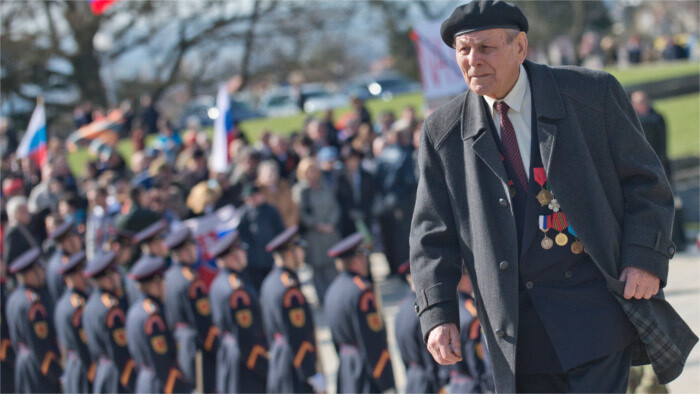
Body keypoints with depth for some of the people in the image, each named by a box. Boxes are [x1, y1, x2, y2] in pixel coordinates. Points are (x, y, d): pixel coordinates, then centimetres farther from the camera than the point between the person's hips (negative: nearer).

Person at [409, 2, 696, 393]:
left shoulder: (592, 93, -1)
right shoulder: (444, 133, 5)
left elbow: (646, 181, 3)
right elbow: (433, 233, 6)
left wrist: (646, 257, -10)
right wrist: (438, 314, -5)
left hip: (596, 303, -2)